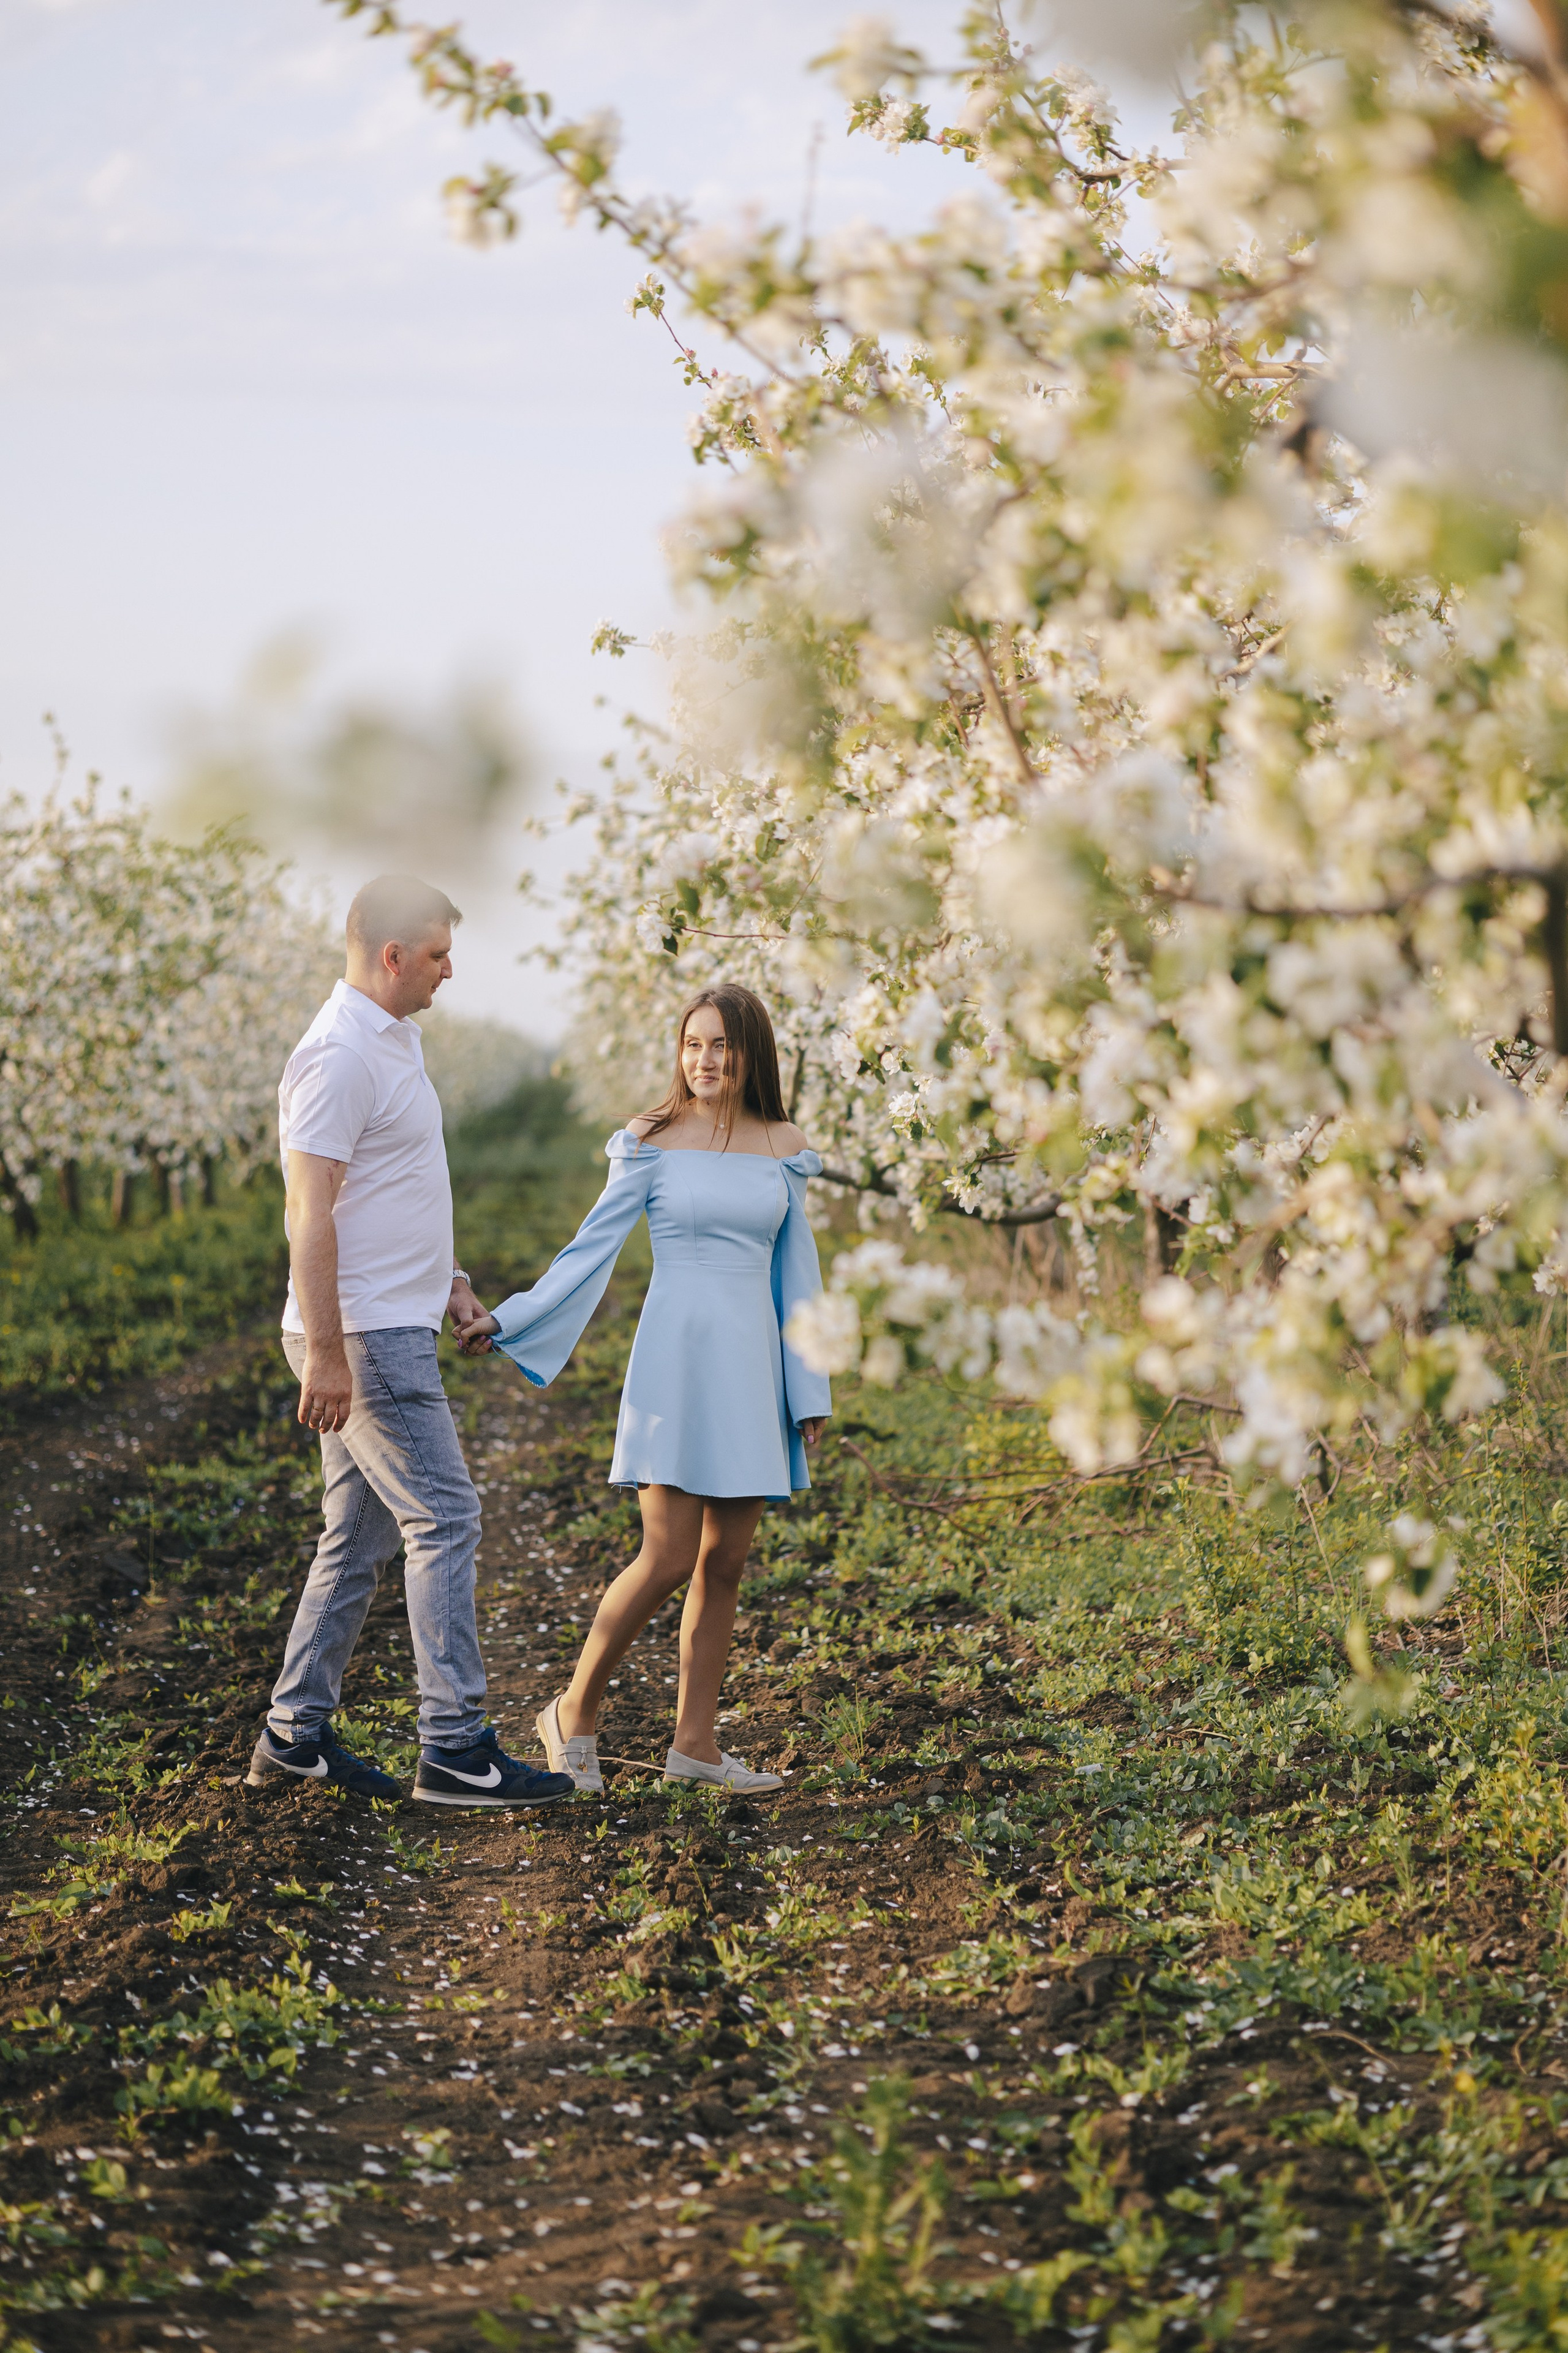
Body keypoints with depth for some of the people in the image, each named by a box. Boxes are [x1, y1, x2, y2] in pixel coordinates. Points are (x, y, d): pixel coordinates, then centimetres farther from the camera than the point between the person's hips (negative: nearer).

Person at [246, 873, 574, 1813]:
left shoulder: (394, 1040, 16)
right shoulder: (340, 1055, -16)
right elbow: (311, 1215, -20)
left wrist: (448, 1275, 22)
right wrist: (325, 1353, -23)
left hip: (394, 1329, 10)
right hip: (362, 1337, -10)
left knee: (361, 1538, 12)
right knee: (445, 1520, -10)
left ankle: (295, 1735, 18)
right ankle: (457, 1750, -8)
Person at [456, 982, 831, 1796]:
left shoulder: (783, 1148, 8)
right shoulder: (652, 1142, -1)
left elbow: (796, 1271, 13)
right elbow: (594, 1245, 1)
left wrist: (809, 1389, 12)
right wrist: (507, 1319, -6)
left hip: (753, 1364, 4)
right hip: (677, 1355, -4)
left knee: (725, 1561, 5)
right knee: (668, 1559, -10)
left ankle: (694, 1740, 13)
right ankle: (575, 1712, 7)